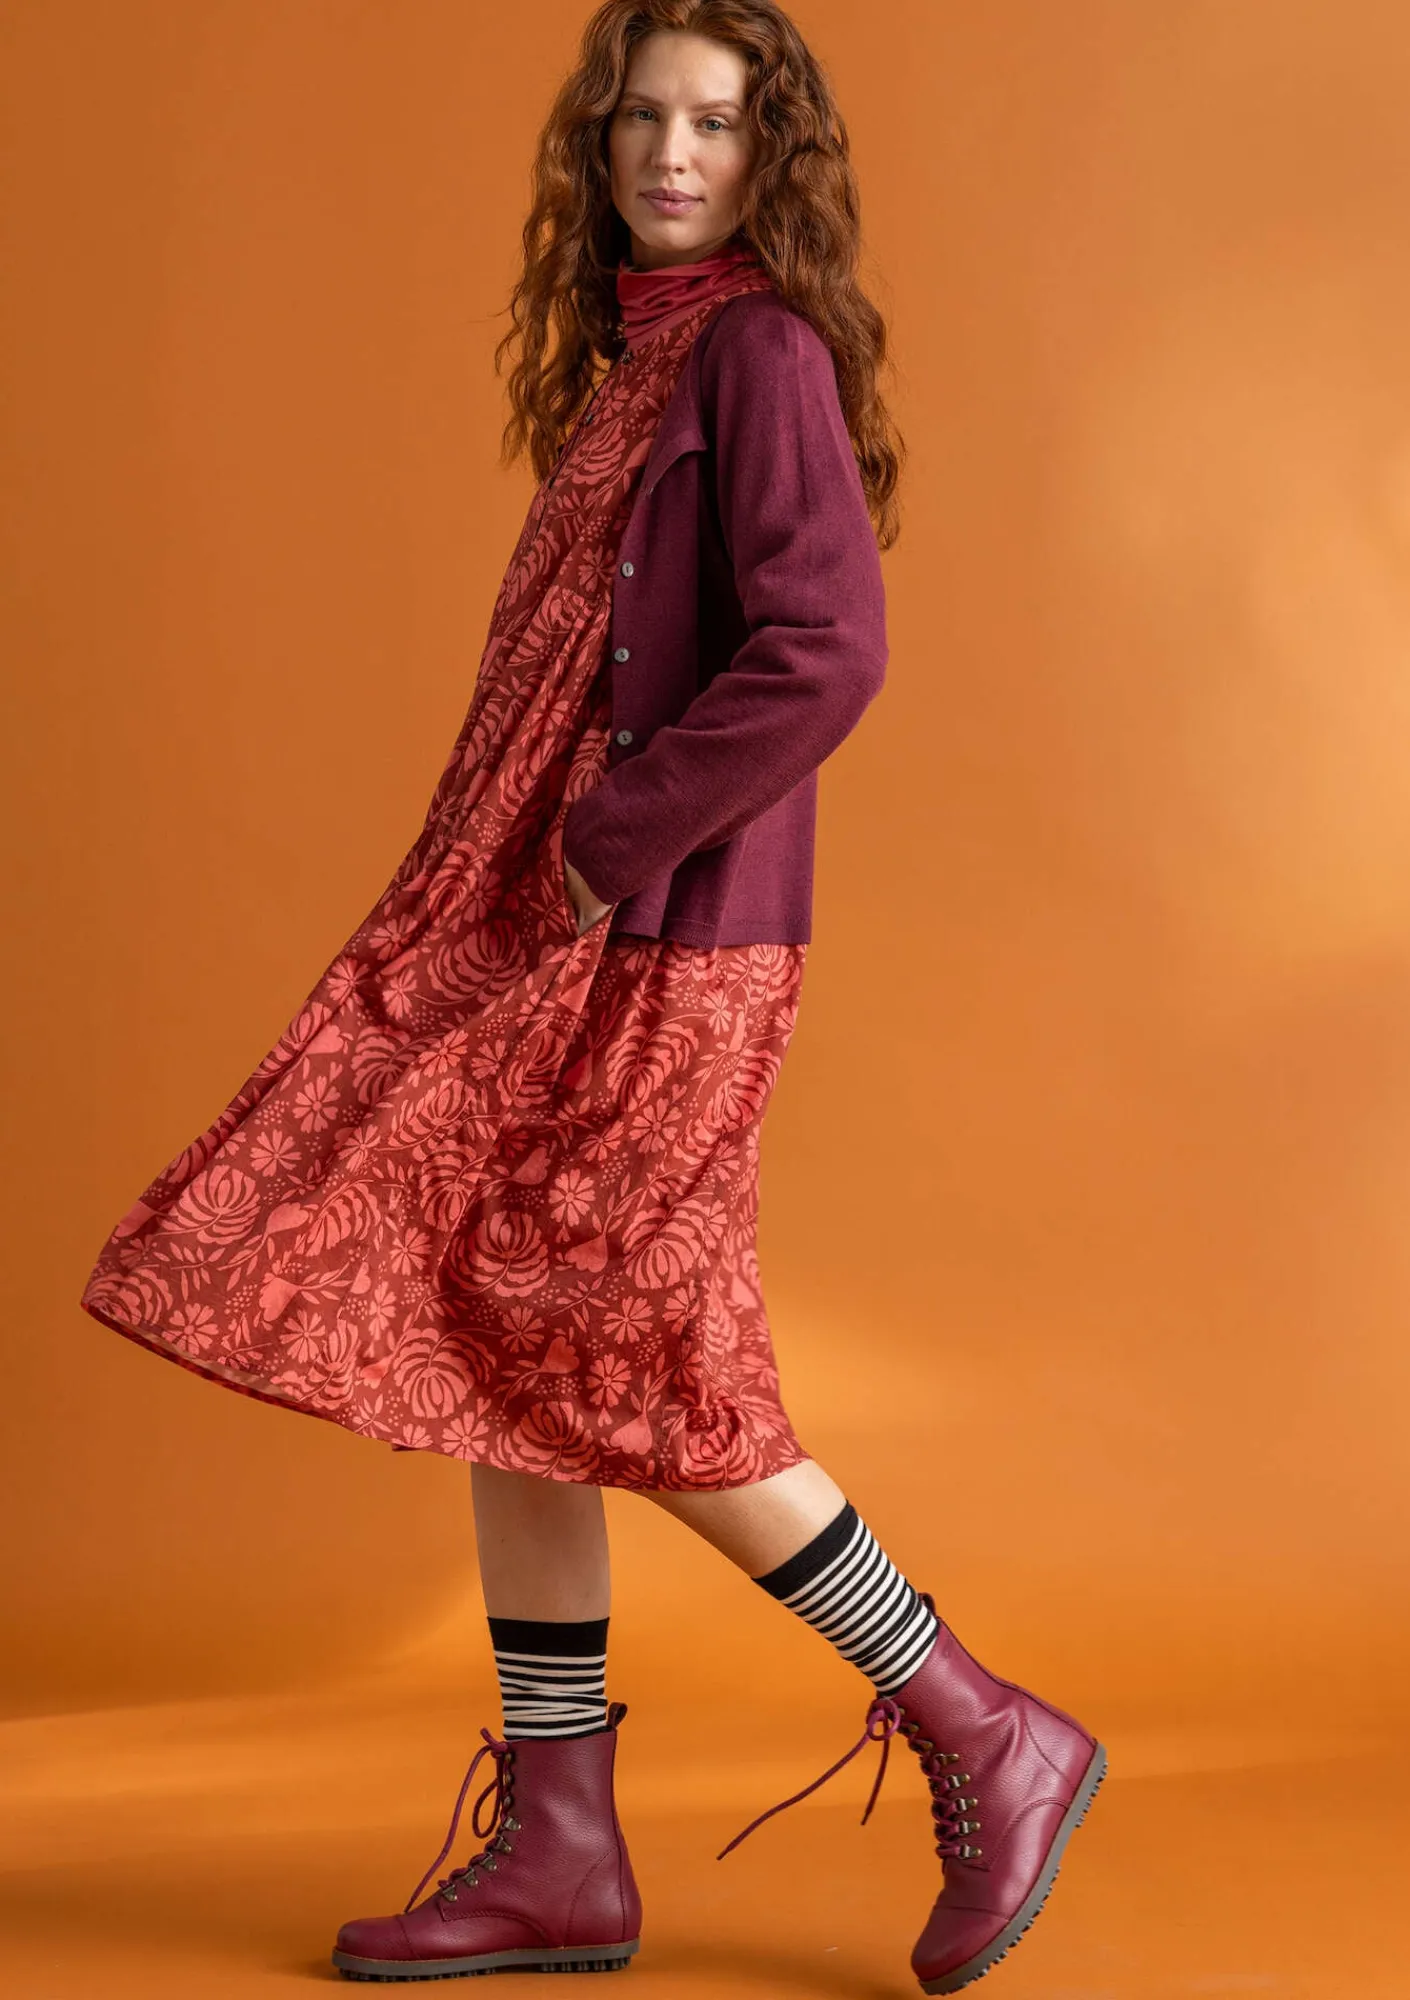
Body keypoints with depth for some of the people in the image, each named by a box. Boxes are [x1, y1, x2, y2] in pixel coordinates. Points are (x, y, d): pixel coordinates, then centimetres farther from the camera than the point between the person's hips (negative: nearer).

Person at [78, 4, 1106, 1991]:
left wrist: (614, 851, -19)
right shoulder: (641, 358, 16)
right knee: (506, 1361, 8)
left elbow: (823, 653, -24)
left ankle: (986, 1738, 7)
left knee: (614, 1372, -5)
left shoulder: (762, 348, -11)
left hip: (662, 959, -9)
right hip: (552, 948, 9)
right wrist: (542, 873, 11)